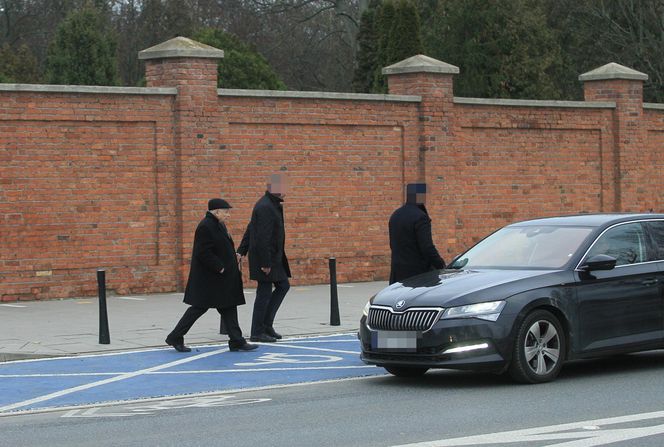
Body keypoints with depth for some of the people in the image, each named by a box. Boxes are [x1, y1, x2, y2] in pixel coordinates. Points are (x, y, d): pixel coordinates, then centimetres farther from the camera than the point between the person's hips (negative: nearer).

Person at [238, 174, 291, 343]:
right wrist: (265, 263, -24)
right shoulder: (265, 207, -21)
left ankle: (266, 324, 20)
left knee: (283, 286, 15)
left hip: (273, 257, 10)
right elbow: (263, 237, -24)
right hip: (265, 258, -10)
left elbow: (251, 228, 18)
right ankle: (257, 332, 6)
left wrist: (242, 251, 20)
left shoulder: (272, 205, 12)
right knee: (264, 293, -3)